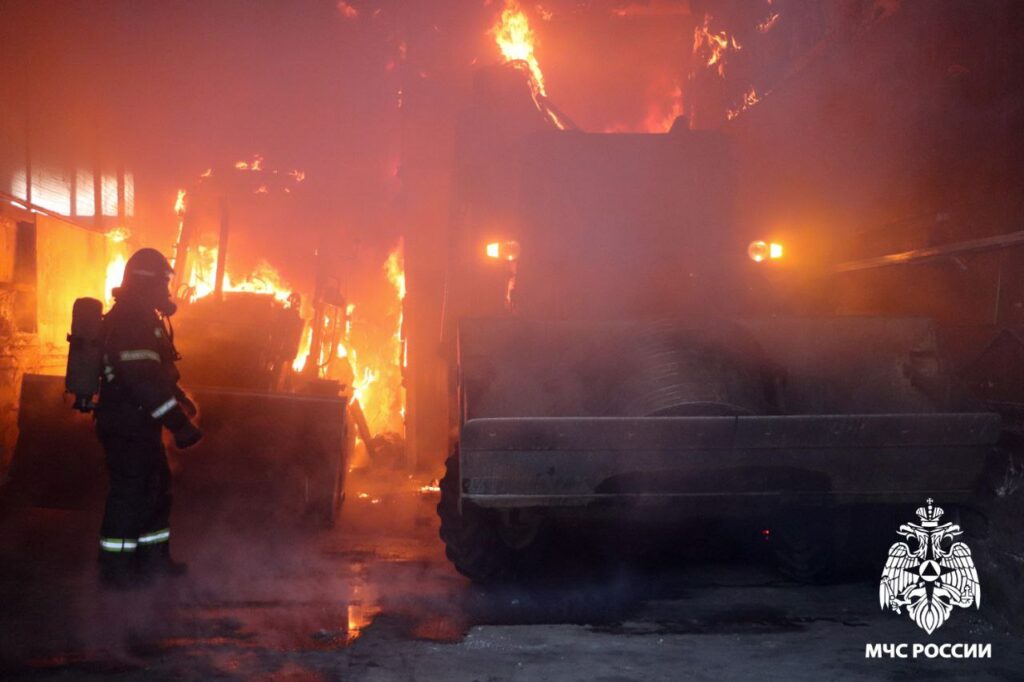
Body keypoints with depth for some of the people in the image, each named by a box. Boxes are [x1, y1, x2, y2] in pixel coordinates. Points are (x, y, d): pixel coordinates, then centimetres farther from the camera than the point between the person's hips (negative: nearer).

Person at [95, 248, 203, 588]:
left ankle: (153, 557, 28)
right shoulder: (131, 320, -19)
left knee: (156, 488, 17)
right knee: (129, 492, -3)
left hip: (140, 423, 11)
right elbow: (144, 381, -27)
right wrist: (179, 422, -27)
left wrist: (181, 400, 14)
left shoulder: (145, 317, 15)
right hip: (127, 424, -11)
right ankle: (115, 568, 7)